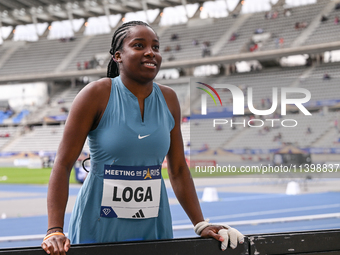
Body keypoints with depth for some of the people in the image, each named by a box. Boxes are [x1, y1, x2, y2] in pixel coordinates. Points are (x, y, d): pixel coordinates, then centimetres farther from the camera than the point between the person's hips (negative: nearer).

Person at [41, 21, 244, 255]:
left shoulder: (168, 99, 4)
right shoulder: (97, 95, -10)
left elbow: (178, 170, 10)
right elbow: (63, 165, -12)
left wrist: (201, 225, 4)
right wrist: (55, 231, -21)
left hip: (153, 227, 4)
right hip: (100, 227, -4)